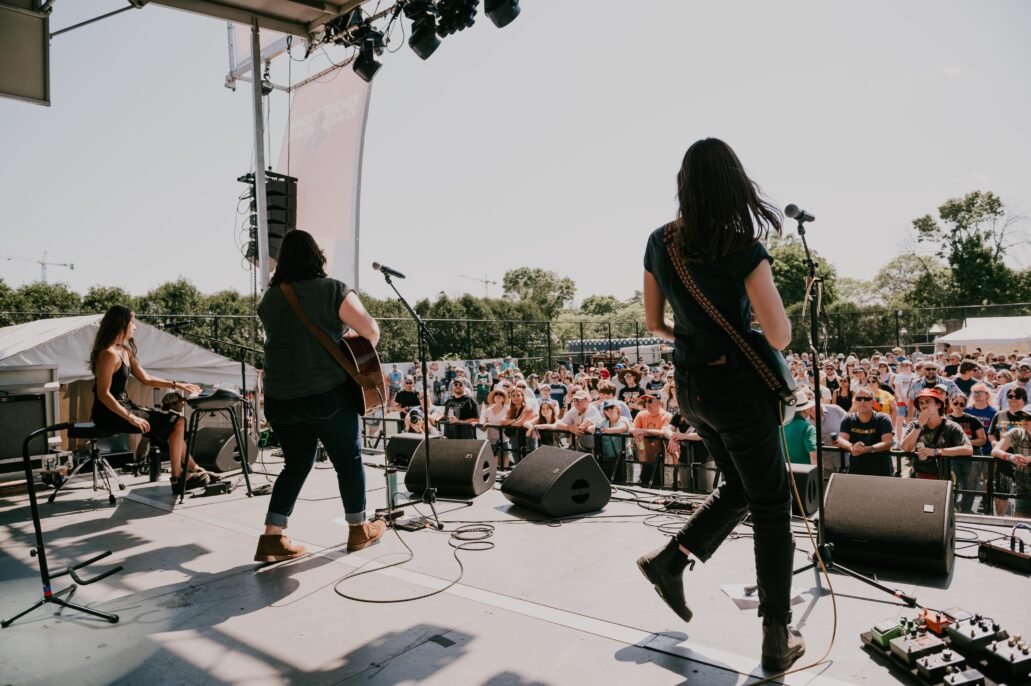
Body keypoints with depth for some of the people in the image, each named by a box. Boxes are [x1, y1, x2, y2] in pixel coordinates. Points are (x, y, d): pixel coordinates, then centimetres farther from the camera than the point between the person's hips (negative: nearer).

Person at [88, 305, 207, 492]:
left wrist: (176, 385, 10)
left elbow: (146, 379, 17)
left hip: (123, 406, 10)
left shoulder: (125, 351, 12)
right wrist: (131, 418, -25)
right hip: (110, 414, -10)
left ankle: (192, 468, 15)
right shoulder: (109, 354, -19)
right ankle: (177, 478, -1)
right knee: (177, 422, -11)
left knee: (175, 422, 10)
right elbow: (103, 394, -22)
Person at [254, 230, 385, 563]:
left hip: (279, 397, 4)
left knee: (296, 463, 17)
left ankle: (271, 539, 12)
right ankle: (359, 530, 24)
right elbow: (370, 329, -13)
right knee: (348, 459, 13)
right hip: (328, 393, -4)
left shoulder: (270, 297, 7)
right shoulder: (333, 290, -7)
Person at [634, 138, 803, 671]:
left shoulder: (659, 244, 0)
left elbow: (654, 323, 8)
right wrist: (763, 295, 0)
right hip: (738, 388, -6)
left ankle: (670, 560, 20)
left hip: (689, 387, 6)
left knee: (738, 486, 26)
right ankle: (777, 639, 18)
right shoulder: (743, 250, -17)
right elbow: (780, 337, -19)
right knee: (771, 509, 9)